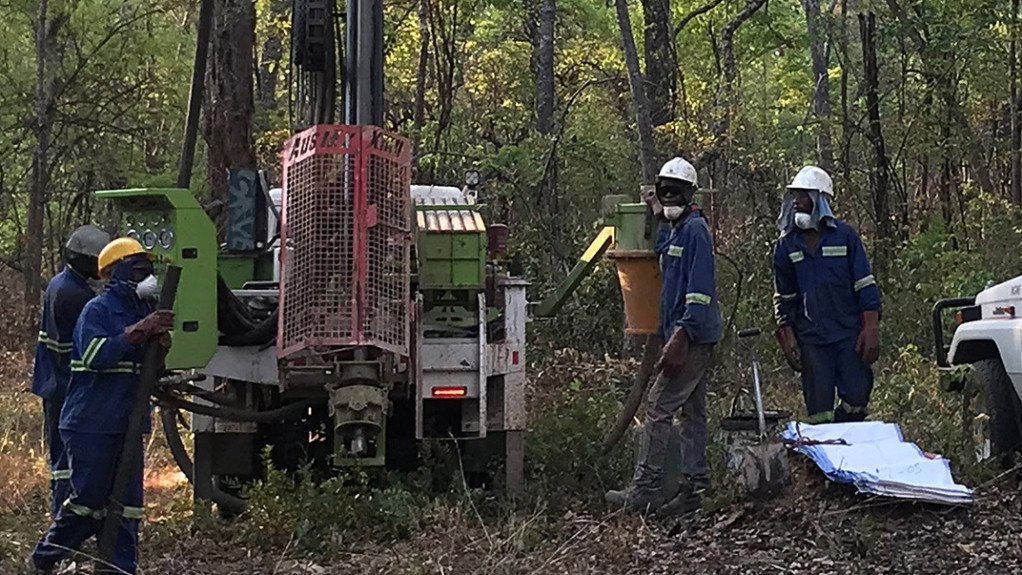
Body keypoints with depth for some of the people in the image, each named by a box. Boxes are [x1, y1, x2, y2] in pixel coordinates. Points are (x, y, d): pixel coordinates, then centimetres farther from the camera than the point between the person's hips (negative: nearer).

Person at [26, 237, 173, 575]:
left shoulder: (143, 311, 15)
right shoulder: (98, 310, -7)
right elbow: (96, 355, -24)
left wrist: (160, 344, -4)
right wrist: (139, 331, -27)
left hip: (126, 426, 7)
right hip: (92, 424, -7)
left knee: (126, 503, 3)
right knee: (87, 501, -5)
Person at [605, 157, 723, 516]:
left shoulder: (694, 230, -12)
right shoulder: (670, 230, 18)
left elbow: (700, 289, -20)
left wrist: (681, 336, -25)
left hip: (691, 334, -10)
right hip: (696, 337, 10)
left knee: (659, 409, -10)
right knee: (693, 412, 10)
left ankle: (644, 490, -8)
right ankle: (693, 489, 14)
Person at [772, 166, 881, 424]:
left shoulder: (844, 235, 2)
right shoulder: (787, 245, 9)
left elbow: (866, 285, 1)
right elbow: (783, 297, 14)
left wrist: (870, 329, -7)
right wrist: (787, 336, 4)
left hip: (849, 334, -1)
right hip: (810, 339, 2)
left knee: (857, 397, -8)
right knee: (819, 409, 0)